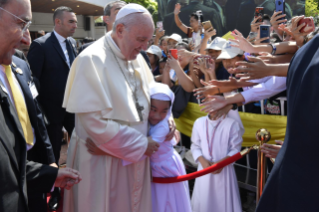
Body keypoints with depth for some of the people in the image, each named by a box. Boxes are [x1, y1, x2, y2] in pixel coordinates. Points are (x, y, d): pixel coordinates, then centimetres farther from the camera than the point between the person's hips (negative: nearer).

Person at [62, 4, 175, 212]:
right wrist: (141, 144, -16)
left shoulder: (137, 58, 4)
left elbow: (151, 97, 16)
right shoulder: (92, 60, -18)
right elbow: (94, 121, -23)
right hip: (103, 161, -7)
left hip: (135, 158, 7)